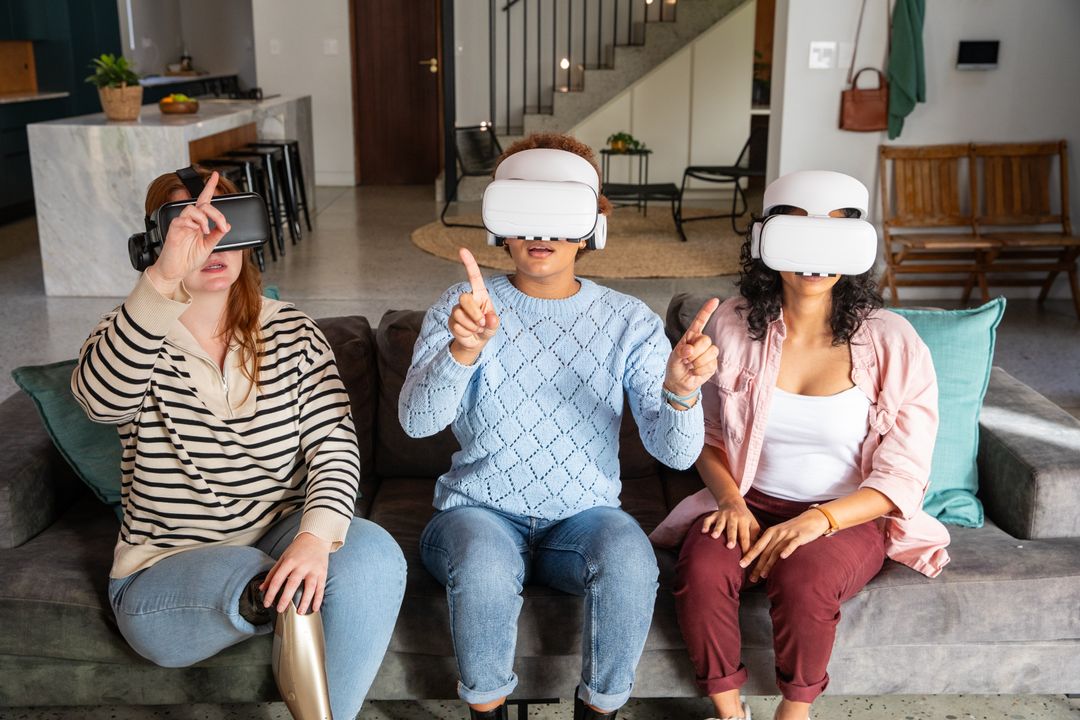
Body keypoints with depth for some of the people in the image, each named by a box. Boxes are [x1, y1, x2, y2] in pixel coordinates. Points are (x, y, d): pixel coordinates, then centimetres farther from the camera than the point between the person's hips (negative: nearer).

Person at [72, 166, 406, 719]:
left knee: (371, 553, -27)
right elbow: (100, 398, -29)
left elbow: (334, 445, -8)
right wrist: (164, 280, -43)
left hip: (280, 540, 3)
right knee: (249, 573, -37)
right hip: (166, 571, -3)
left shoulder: (292, 332, 2)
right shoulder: (130, 335, -4)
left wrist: (315, 535, -28)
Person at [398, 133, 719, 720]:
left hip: (583, 515, 1)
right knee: (485, 564, -33)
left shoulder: (628, 320, -1)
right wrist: (464, 347, -39)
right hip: (481, 512, 0)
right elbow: (417, 422, -18)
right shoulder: (463, 307, -3)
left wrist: (679, 390, -32)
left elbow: (675, 453, -9)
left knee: (629, 556, -31)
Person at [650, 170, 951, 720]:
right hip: (750, 504, 2)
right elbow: (709, 436, 8)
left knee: (803, 576, -33)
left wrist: (819, 518, -24)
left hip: (850, 516, -1)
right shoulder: (733, 325, -2)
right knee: (701, 569, -29)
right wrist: (730, 498, -11)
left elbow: (902, 479, -8)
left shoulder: (891, 342, -8)